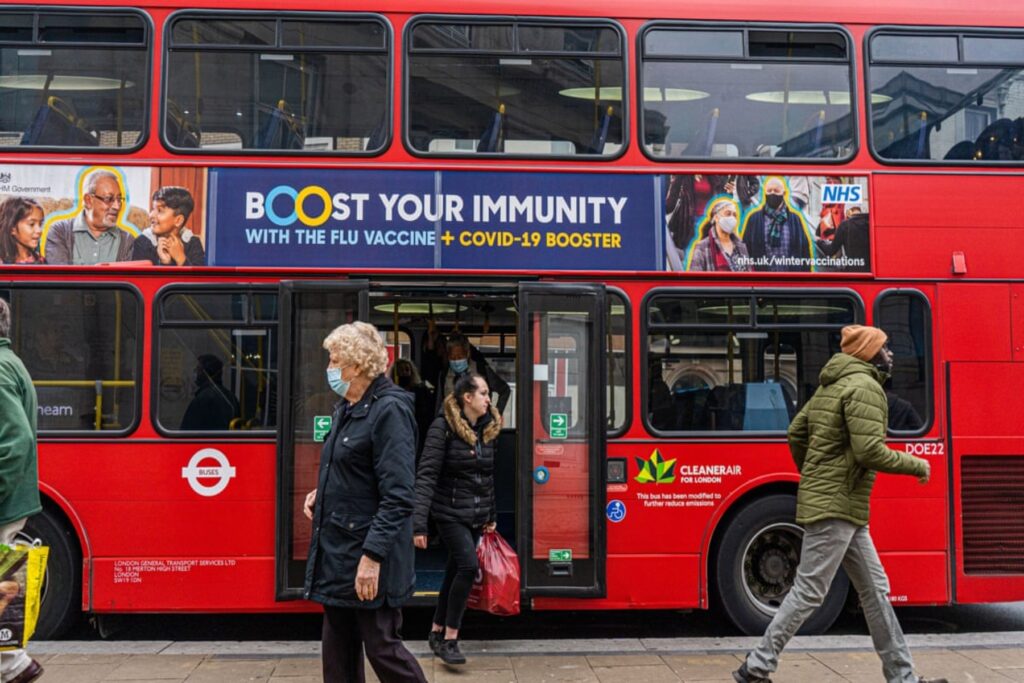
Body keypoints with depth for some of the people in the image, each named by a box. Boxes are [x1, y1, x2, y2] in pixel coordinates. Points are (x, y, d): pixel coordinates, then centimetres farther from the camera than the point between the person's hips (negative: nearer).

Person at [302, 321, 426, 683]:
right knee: (338, 652, 16)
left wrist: (372, 556, -25)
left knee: (382, 647, 1)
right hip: (338, 551, 9)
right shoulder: (345, 409, 11)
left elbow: (397, 497, -22)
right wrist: (323, 492, 6)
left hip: (368, 557, -9)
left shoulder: (389, 410, -16)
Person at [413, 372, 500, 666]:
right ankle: (450, 639, -6)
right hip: (450, 514, -6)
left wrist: (492, 515, 18)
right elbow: (426, 475, -17)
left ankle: (437, 633, 26)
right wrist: (419, 523, -23)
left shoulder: (487, 430, 7)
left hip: (476, 516, 6)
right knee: (469, 565, -18)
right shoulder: (442, 428, -13)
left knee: (455, 571, 11)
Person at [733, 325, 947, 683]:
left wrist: (812, 476, 29)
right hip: (836, 506, -10)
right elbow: (870, 451, -22)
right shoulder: (865, 386, -14)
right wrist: (917, 465, -8)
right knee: (808, 592, -5)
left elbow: (796, 433, 17)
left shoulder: (831, 385, 14)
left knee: (875, 589, 15)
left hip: (841, 507, 10)